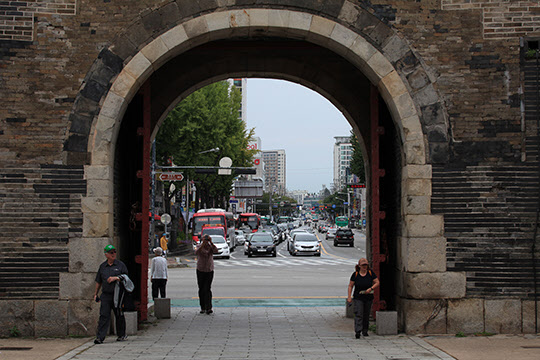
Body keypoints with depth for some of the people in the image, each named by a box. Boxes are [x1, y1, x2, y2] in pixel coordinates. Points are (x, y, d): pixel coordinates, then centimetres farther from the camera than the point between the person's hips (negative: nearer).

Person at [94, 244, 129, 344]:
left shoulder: (120, 265, 3)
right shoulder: (102, 266, 11)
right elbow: (98, 281, 18)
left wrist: (115, 278, -14)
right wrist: (96, 293, 16)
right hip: (105, 295, 1)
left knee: (119, 316, 7)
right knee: (104, 315, -8)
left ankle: (122, 335, 22)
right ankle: (100, 337, -11)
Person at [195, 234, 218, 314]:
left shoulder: (210, 247, 0)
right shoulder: (199, 247, -3)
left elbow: (216, 250, -20)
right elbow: (196, 252, -24)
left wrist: (211, 242, -26)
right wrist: (203, 244, -32)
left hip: (209, 271, -1)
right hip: (200, 271, 1)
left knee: (208, 289, -11)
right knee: (201, 290, 6)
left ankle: (208, 308, -16)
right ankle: (202, 308, 16)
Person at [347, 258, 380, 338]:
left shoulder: (371, 273, 0)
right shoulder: (355, 274, -3)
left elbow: (377, 283, 2)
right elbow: (350, 286, 3)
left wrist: (371, 288, -15)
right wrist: (349, 297, -3)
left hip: (368, 298, 2)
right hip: (358, 298, -2)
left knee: (366, 315, 9)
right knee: (358, 314, -12)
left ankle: (365, 331, 23)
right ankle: (357, 331, -16)